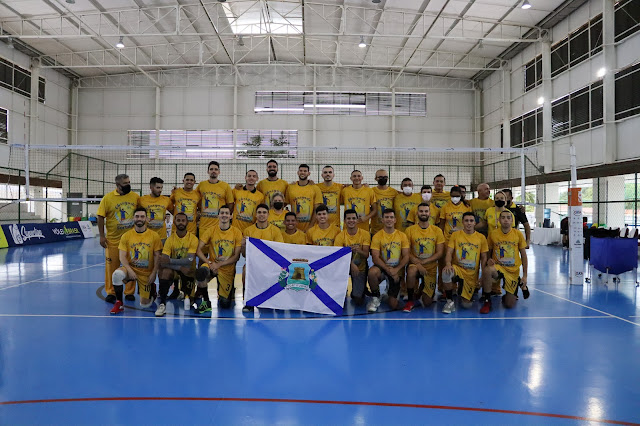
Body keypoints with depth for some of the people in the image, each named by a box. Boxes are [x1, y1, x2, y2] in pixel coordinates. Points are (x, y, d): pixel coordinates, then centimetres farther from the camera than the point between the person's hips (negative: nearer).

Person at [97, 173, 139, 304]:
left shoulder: (135, 197, 2)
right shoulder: (108, 198, -4)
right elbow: (100, 217, -2)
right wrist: (101, 236, -5)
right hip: (113, 238, -1)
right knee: (111, 266, 5)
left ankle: (129, 292, 20)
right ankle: (111, 292, 20)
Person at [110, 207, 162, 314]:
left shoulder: (154, 236, -3)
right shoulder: (126, 236, -2)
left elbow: (157, 256, -2)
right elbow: (122, 256, -6)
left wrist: (153, 273, -12)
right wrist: (130, 270, -21)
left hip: (147, 273, 0)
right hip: (131, 268, 1)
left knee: (145, 304, -2)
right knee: (117, 274, -35)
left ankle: (151, 289, 34)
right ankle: (119, 303, -15)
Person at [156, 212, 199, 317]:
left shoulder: (193, 239, -10)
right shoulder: (170, 239, -6)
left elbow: (189, 260, -23)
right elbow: (163, 262, -16)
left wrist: (170, 261, -34)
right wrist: (180, 267, -30)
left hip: (188, 271, 0)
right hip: (173, 269, 1)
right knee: (165, 271, -32)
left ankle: (185, 295, 18)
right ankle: (162, 304, -24)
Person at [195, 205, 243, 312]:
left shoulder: (237, 233, -5)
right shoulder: (211, 231, -3)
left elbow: (236, 256, -7)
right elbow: (199, 250, -6)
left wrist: (219, 264, -18)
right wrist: (209, 263, -21)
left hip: (228, 270, 0)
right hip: (212, 265, 0)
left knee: (225, 304, 1)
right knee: (201, 271, -37)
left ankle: (230, 291, 38)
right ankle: (206, 302, -15)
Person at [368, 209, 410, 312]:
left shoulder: (402, 236, 1)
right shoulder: (377, 236, -5)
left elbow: (406, 256, -4)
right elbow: (375, 257, -12)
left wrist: (396, 270, -19)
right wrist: (388, 269, -25)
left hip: (397, 271, 1)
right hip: (382, 268, -1)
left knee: (393, 305, -4)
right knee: (372, 272, -39)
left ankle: (391, 292, 34)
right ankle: (375, 298, -11)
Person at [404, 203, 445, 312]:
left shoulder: (437, 231, 0)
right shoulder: (410, 230, -3)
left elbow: (440, 253, -4)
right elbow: (407, 253, -7)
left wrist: (423, 262, -17)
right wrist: (417, 263, -23)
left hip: (431, 268, 1)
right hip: (415, 265, -1)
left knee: (427, 303, -1)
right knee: (412, 270, -39)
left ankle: (423, 290, 37)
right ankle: (410, 301, -18)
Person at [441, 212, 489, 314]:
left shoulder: (481, 237, 3)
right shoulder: (455, 235, 1)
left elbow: (484, 258, 5)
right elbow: (449, 252, -6)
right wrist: (448, 264, -28)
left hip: (472, 274, 1)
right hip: (457, 268, -1)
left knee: (467, 305, -4)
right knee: (446, 272, -38)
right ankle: (450, 301, -16)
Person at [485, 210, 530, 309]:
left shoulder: (518, 234, -2)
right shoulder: (493, 233, -3)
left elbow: (523, 255, 4)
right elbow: (488, 252, 10)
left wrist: (525, 276, 1)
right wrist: (489, 260, -14)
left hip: (513, 271, 1)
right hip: (498, 267, -1)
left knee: (509, 304, -2)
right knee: (486, 271, -39)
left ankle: (520, 283, 30)